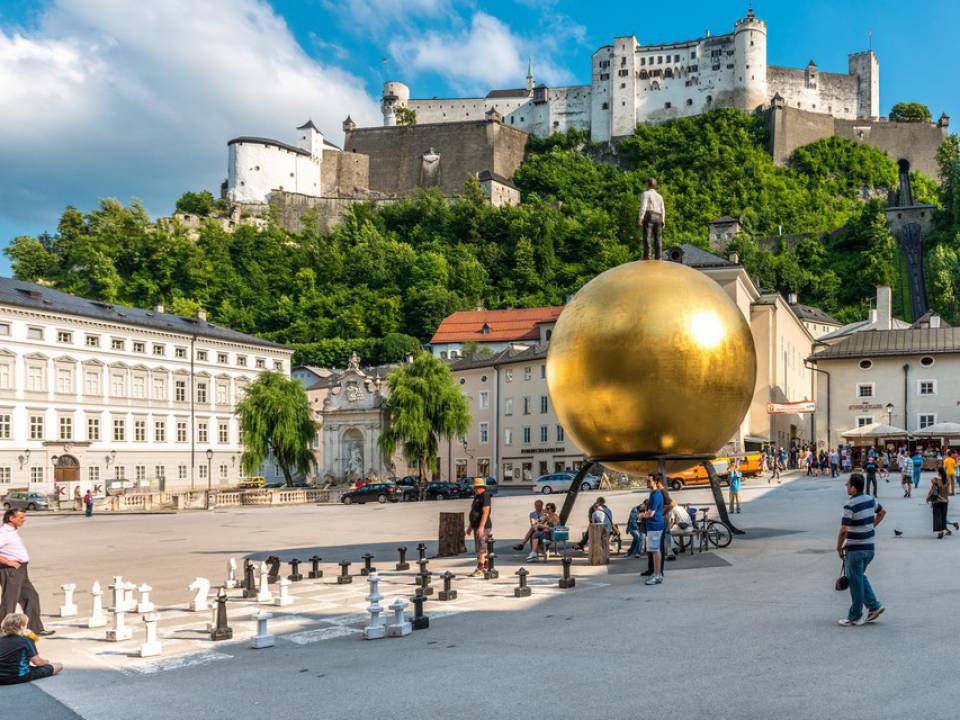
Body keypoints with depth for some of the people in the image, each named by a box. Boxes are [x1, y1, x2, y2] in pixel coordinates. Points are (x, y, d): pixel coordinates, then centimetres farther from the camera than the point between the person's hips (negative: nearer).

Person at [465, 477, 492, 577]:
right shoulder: (477, 497, 16)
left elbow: (485, 512, -22)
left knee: (481, 549, -9)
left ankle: (479, 570, -10)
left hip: (483, 527, -10)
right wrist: (470, 526, 20)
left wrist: (481, 527, -28)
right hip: (476, 526, 10)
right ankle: (485, 568, 17)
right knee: (482, 548, 12)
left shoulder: (485, 496, -14)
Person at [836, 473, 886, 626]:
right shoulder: (870, 500, 4)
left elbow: (843, 530, -23)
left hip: (855, 549, -8)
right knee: (860, 577, 24)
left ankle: (855, 617, 11)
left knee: (855, 582, 2)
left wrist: (839, 548, -10)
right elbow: (882, 512, 24)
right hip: (869, 547, 8)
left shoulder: (850, 505, -20)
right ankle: (874, 605, 18)